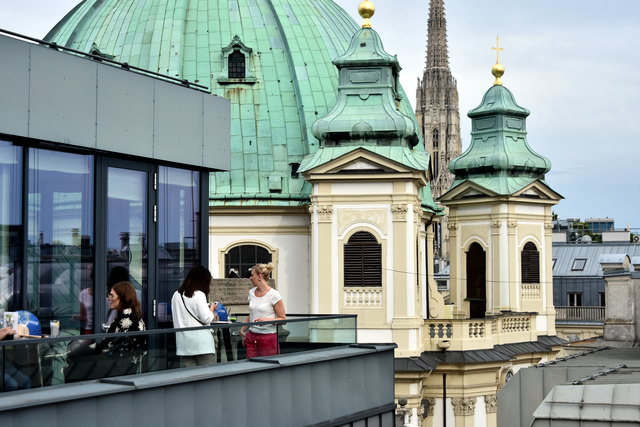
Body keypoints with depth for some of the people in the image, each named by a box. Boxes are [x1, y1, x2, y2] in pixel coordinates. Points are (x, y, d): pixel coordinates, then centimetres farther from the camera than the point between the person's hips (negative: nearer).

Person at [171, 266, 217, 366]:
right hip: (201, 342, -6)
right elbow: (206, 319, -12)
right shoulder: (199, 295, -9)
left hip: (184, 343, 6)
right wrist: (211, 309, 8)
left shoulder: (176, 295, 10)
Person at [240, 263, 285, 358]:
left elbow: (282, 319, -6)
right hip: (252, 337, 6)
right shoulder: (252, 292, 11)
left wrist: (266, 320, -20)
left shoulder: (273, 295, -8)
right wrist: (243, 330, 16)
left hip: (268, 337, -6)